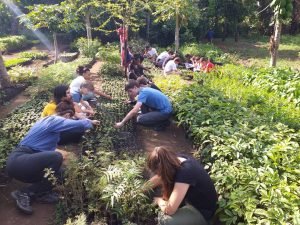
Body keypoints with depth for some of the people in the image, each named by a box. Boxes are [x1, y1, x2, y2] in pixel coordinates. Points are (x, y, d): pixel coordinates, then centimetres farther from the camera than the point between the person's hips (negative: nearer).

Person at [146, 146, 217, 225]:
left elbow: (169, 209, -34)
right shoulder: (177, 160, -12)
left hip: (202, 212, -8)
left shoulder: (185, 172, -35)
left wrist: (158, 200, -13)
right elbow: (160, 178, 8)